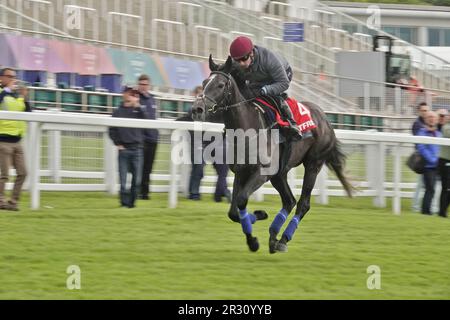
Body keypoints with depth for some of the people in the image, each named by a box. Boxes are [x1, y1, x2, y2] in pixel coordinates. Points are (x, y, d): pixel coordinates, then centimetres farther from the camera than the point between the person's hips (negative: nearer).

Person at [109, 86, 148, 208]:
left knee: (137, 179, 1)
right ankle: (124, 201, 3)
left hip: (137, 149, 1)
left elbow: (146, 120, -11)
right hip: (124, 149, -1)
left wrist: (137, 106, -14)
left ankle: (132, 202, 12)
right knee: (123, 179, -3)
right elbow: (112, 130, 8)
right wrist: (118, 144, -1)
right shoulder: (118, 112, 6)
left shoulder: (138, 110, 8)